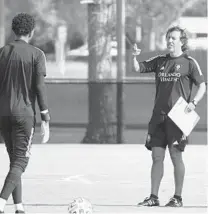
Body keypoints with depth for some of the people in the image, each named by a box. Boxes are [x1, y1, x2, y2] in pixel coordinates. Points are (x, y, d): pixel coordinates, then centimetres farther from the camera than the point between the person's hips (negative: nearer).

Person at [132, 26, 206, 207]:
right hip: (158, 116, 5)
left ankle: (178, 197, 5)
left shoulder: (189, 63, 0)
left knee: (176, 155, -3)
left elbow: (202, 86, -1)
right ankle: (153, 197, 8)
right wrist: (135, 56, -8)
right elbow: (139, 68, 13)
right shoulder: (160, 61, 13)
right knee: (157, 156, 4)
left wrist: (193, 102, -16)